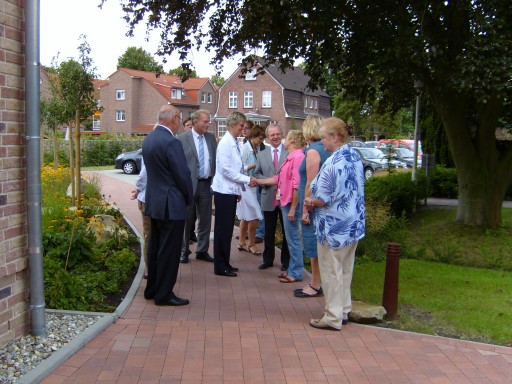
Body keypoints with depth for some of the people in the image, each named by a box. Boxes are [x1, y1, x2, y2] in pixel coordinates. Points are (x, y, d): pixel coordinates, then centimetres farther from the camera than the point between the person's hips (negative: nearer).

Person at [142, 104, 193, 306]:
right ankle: (164, 294, 8)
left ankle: (152, 289, 27)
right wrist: (188, 199, -1)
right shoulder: (171, 142, -20)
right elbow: (183, 174, -18)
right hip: (171, 204, -9)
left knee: (155, 247, 17)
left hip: (153, 201, 9)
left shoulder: (148, 139, 8)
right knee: (169, 250, 0)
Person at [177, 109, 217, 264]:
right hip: (189, 184, -4)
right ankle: (184, 251, 19)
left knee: (205, 220, 9)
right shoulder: (182, 139, -6)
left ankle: (202, 251, 21)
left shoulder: (211, 137, 8)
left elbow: (216, 158, 11)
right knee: (187, 220, 7)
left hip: (207, 184, 4)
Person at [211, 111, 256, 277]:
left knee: (227, 229, 14)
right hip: (224, 192, -8)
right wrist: (247, 180, -14)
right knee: (223, 229, -1)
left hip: (232, 191, 8)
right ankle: (220, 267, 8)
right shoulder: (225, 143, -15)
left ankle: (225, 263, 24)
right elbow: (226, 170, -20)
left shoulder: (235, 143, 10)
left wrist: (239, 190, 15)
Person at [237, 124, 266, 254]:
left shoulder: (256, 148, 8)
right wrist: (255, 165, -17)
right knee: (254, 216, -5)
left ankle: (242, 242, 23)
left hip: (252, 185, 8)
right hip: (245, 185, -8)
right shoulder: (245, 148, -14)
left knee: (246, 216, 14)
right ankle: (251, 243, 9)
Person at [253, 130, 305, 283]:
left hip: (292, 203, -10)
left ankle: (296, 273, 9)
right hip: (284, 201, 10)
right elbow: (278, 179, 15)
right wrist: (258, 181, 15)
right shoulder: (290, 157, 14)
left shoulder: (298, 157, -17)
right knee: (291, 237, 15)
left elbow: (297, 185, -21)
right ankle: (292, 270, 25)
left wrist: (293, 209, -21)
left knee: (293, 237, -1)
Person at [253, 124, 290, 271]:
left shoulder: (290, 152, -5)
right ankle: (268, 259, 24)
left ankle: (286, 260, 21)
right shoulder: (261, 155, 7)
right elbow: (257, 174, 8)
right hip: (269, 198, 3)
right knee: (269, 231, 12)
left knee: (287, 230, 9)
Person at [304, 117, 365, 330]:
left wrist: (310, 202, 0)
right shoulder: (355, 157, 5)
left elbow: (324, 199, -23)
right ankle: (343, 311, 29)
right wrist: (314, 200, 8)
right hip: (354, 224, 9)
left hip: (334, 226, -9)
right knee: (345, 271, 18)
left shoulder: (334, 163, -22)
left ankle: (333, 317, 13)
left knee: (331, 272, 4)